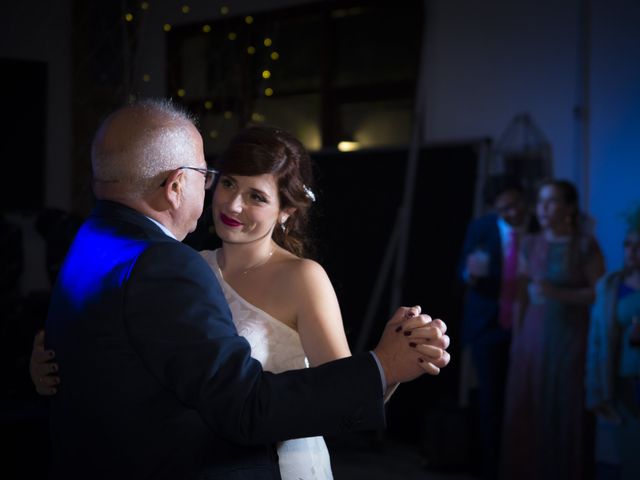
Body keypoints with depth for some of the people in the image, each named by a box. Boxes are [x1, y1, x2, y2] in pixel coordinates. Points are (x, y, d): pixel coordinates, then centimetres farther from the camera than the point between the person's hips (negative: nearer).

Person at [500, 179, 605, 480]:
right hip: (533, 334, 4)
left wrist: (560, 294, -17)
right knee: (527, 412, 2)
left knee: (565, 412, -3)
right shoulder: (530, 244, 8)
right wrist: (516, 338, 8)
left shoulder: (585, 246, -4)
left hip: (570, 336, -4)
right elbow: (521, 296, 10)